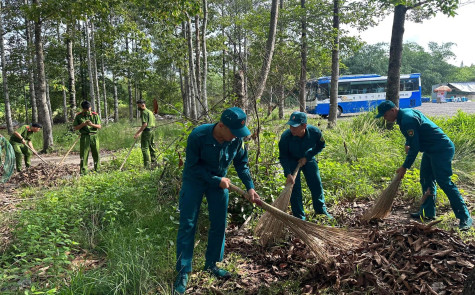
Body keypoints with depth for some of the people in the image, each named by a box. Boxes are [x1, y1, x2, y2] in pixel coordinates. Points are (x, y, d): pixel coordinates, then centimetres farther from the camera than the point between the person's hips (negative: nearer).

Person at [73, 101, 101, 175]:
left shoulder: (95, 115, 6)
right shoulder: (79, 116, 3)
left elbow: (99, 126, 3)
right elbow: (75, 128, 2)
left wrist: (92, 124, -16)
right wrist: (83, 124, -13)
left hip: (94, 136, 2)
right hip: (84, 137, -1)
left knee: (96, 154, 7)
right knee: (84, 155, -3)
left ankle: (97, 170, 21)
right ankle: (83, 172, 1)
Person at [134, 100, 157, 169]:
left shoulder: (144, 112, -13)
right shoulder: (150, 111, 16)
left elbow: (145, 124, -22)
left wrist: (137, 133, -23)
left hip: (147, 131, -10)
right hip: (152, 130, 10)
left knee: (145, 148, -6)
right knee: (151, 147, 17)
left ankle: (147, 165, -7)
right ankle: (154, 162, 24)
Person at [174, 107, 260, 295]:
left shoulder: (236, 139, -18)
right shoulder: (198, 136, -31)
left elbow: (241, 164, -3)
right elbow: (193, 166, -22)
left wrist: (250, 187, -11)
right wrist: (217, 181, -23)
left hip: (219, 181, 4)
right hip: (194, 180, -4)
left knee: (219, 224, 7)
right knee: (187, 225, -2)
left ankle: (211, 264, 26)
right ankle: (183, 272, 8)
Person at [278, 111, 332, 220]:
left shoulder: (315, 132, -30)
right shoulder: (286, 136, -34)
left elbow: (320, 146, -7)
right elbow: (283, 157, -21)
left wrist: (307, 158, -15)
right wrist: (288, 174, -30)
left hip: (308, 159, 2)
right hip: (291, 161, -2)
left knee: (316, 185, 9)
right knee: (295, 188, -5)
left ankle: (321, 210, 32)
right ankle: (299, 217, 10)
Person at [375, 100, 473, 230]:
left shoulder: (407, 120, -23)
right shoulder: (405, 113, 10)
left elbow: (415, 147, -22)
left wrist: (405, 167, -16)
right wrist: (407, 144, 10)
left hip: (441, 150, -11)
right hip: (431, 150, 11)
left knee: (444, 182, -12)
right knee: (426, 180, 14)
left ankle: (465, 217, -7)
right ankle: (428, 212, 23)